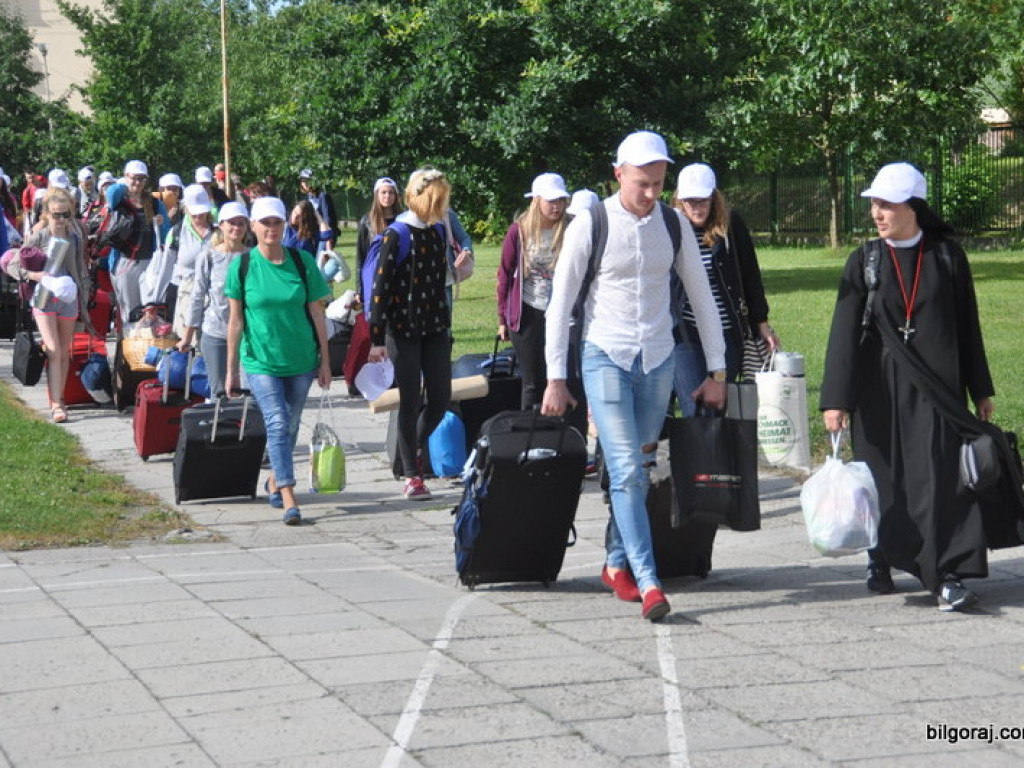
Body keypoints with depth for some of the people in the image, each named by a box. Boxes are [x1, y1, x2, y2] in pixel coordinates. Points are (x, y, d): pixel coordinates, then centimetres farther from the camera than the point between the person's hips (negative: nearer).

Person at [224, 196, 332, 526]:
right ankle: (289, 500, -16)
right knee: (277, 424, -13)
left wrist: (325, 361, 4)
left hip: (301, 360, 2)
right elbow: (235, 319, 0)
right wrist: (231, 369, 1)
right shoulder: (242, 265, -4)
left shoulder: (302, 261, -2)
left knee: (290, 425, 13)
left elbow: (316, 313, 3)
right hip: (261, 360, -2)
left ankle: (275, 480, 37)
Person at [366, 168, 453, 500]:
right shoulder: (396, 235, -10)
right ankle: (411, 475, 9)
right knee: (410, 402, -1)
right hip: (403, 330, -6)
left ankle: (416, 446, 31)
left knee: (441, 399, 4)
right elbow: (380, 286, -12)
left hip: (435, 329, 6)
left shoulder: (438, 232, 8)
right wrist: (376, 339, -14)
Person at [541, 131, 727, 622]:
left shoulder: (674, 224, 3)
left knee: (638, 469, 8)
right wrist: (555, 378, -5)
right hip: (606, 357, -4)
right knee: (626, 470, -13)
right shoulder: (590, 225, -7)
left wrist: (717, 371, 9)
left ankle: (616, 564, 23)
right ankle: (647, 581, -18)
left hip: (658, 360, 4)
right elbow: (560, 303, -3)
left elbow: (701, 296, 10)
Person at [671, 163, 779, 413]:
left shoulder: (731, 226, 1)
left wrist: (761, 324, 9)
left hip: (728, 336, 1)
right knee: (694, 412, -9)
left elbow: (750, 276, 8)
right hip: (684, 336, -1)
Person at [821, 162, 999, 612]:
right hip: (878, 389, 1)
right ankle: (881, 561, 22)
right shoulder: (865, 261, 1)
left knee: (938, 476, -8)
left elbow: (967, 326, 7)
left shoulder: (946, 256, 1)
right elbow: (844, 332, -3)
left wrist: (980, 390, 10)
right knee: (882, 476, 6)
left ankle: (946, 575, -9)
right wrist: (836, 399, -9)